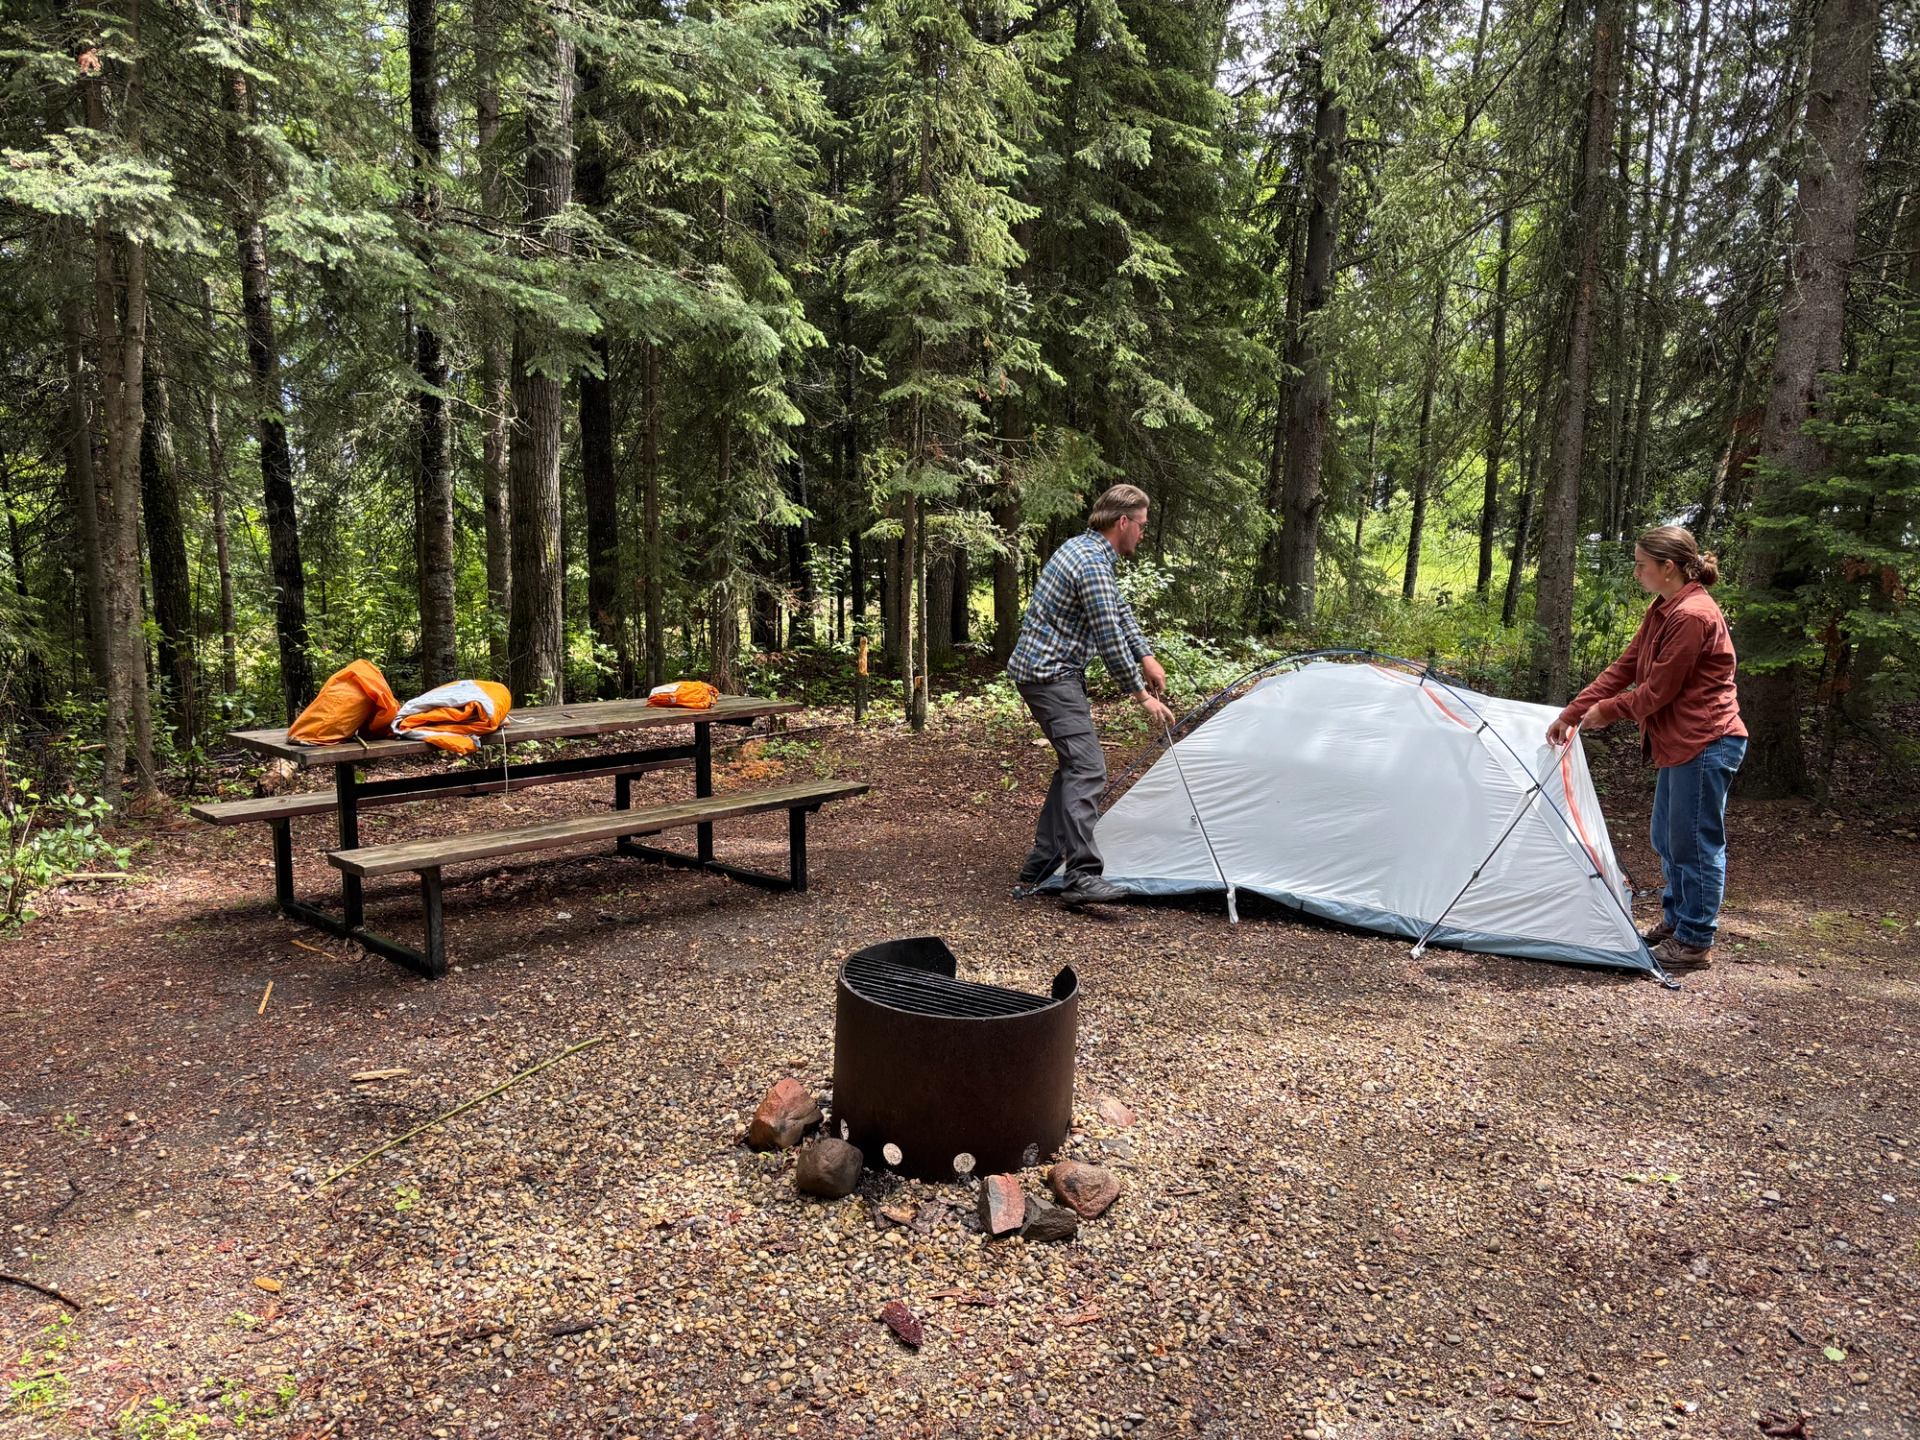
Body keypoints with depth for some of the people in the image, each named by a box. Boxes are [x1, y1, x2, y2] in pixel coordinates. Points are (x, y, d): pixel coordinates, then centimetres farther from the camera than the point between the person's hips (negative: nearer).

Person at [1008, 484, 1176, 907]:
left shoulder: (1085, 548, 14)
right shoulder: (1093, 565, -19)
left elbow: (1120, 610, 23)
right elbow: (1109, 639, -19)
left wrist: (1146, 656, 16)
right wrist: (1143, 696, -11)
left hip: (1039, 669, 11)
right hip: (1050, 674, -11)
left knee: (1075, 766, 15)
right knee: (1087, 767, -18)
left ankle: (1037, 869, 18)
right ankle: (1082, 876, -23)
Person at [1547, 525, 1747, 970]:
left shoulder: (1692, 616, -21)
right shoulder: (1662, 612, 11)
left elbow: (1659, 690, -19)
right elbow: (1624, 668, 13)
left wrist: (1608, 711, -5)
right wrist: (1572, 714, 10)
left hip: (1706, 743, -10)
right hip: (1680, 743, 10)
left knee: (1696, 843, -1)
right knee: (1668, 839, 19)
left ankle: (1695, 943, 9)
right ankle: (1676, 920, 33)